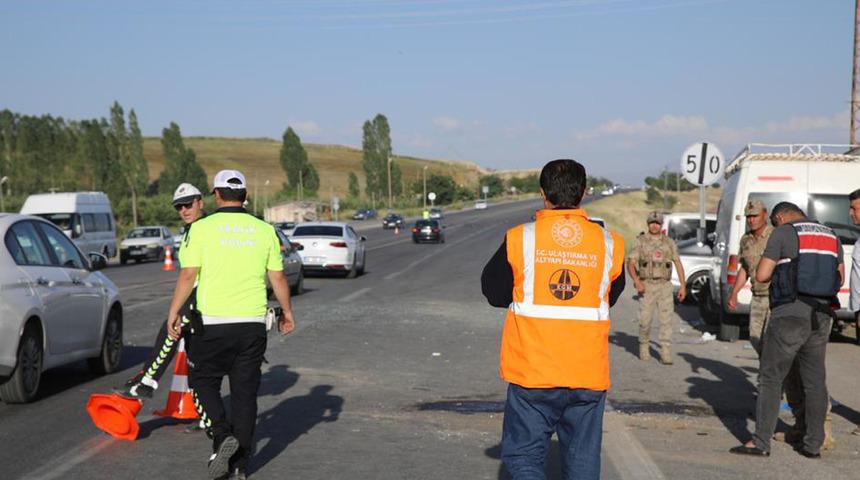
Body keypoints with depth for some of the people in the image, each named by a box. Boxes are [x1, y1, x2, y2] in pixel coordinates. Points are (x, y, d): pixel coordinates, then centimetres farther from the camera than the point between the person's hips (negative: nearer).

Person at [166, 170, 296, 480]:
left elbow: (188, 275, -7)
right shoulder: (264, 230, 5)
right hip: (254, 322, 3)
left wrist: (173, 313, 2)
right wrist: (287, 312, 20)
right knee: (245, 391, 9)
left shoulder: (202, 228, -4)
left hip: (214, 323, -3)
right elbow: (277, 278, 7)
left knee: (203, 381, 15)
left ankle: (222, 436, -6)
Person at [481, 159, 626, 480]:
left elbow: (493, 291, 4)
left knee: (524, 454, 9)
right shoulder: (609, 243, 0)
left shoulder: (519, 239, -7)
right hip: (589, 376, 2)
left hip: (531, 373, -2)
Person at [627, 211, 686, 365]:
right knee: (645, 321, 0)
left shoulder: (669, 242, 10)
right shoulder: (640, 241, 4)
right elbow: (630, 263, -3)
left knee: (666, 320, -7)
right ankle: (644, 348, 23)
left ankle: (666, 354, -7)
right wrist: (636, 281, -19)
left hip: (664, 286, 1)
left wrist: (683, 286, 2)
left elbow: (678, 264, 11)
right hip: (646, 286, -1)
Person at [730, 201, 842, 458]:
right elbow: (839, 277, 21)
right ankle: (813, 444, 15)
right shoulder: (831, 235, 14)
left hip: (790, 314, -6)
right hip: (821, 315, 6)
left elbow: (761, 275, -10)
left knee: (771, 378, 0)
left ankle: (761, 442, -3)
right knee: (815, 381, 12)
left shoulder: (783, 233, -4)